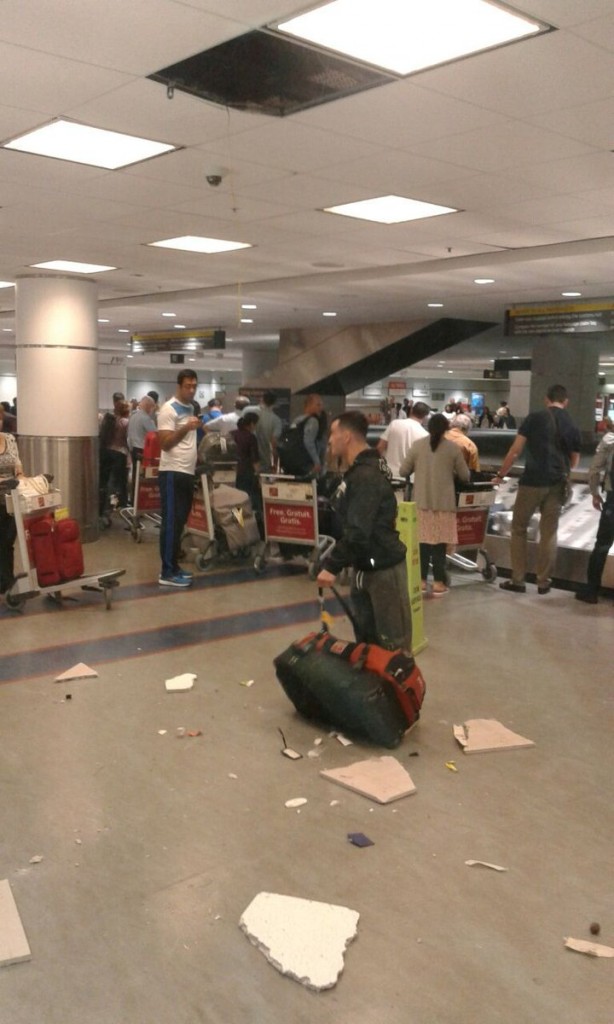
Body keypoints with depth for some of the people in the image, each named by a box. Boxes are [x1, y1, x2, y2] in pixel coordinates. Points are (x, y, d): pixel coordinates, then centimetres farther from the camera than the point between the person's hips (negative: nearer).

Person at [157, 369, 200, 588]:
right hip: (172, 473, -9)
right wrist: (186, 428, -25)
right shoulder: (169, 409, -10)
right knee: (171, 523, -7)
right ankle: (167, 572, -5)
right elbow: (165, 443, -17)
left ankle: (174, 566, 20)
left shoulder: (191, 408, 16)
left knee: (180, 522, 12)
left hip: (187, 472, 9)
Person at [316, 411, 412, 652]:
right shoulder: (360, 470, 11)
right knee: (366, 638, 19)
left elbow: (358, 531, -29)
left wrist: (331, 566, -26)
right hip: (366, 566, 11)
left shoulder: (366, 476, -22)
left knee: (394, 643, -2)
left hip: (383, 569, -11)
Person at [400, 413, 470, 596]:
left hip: (422, 501, 1)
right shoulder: (453, 448, -3)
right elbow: (465, 476, 3)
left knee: (423, 541, 8)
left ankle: (422, 580, 12)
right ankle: (438, 583, 7)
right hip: (444, 502, -1)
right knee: (440, 542, 4)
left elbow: (403, 471, 3)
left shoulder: (417, 445, -1)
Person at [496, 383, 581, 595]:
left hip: (533, 481, -3)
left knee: (519, 529, 10)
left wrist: (500, 475, 4)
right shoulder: (572, 426, 6)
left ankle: (518, 580, 10)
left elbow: (515, 450, -6)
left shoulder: (535, 418, -4)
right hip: (557, 484, 3)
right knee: (549, 532, 12)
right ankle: (543, 581, 16)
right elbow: (574, 462, 18)